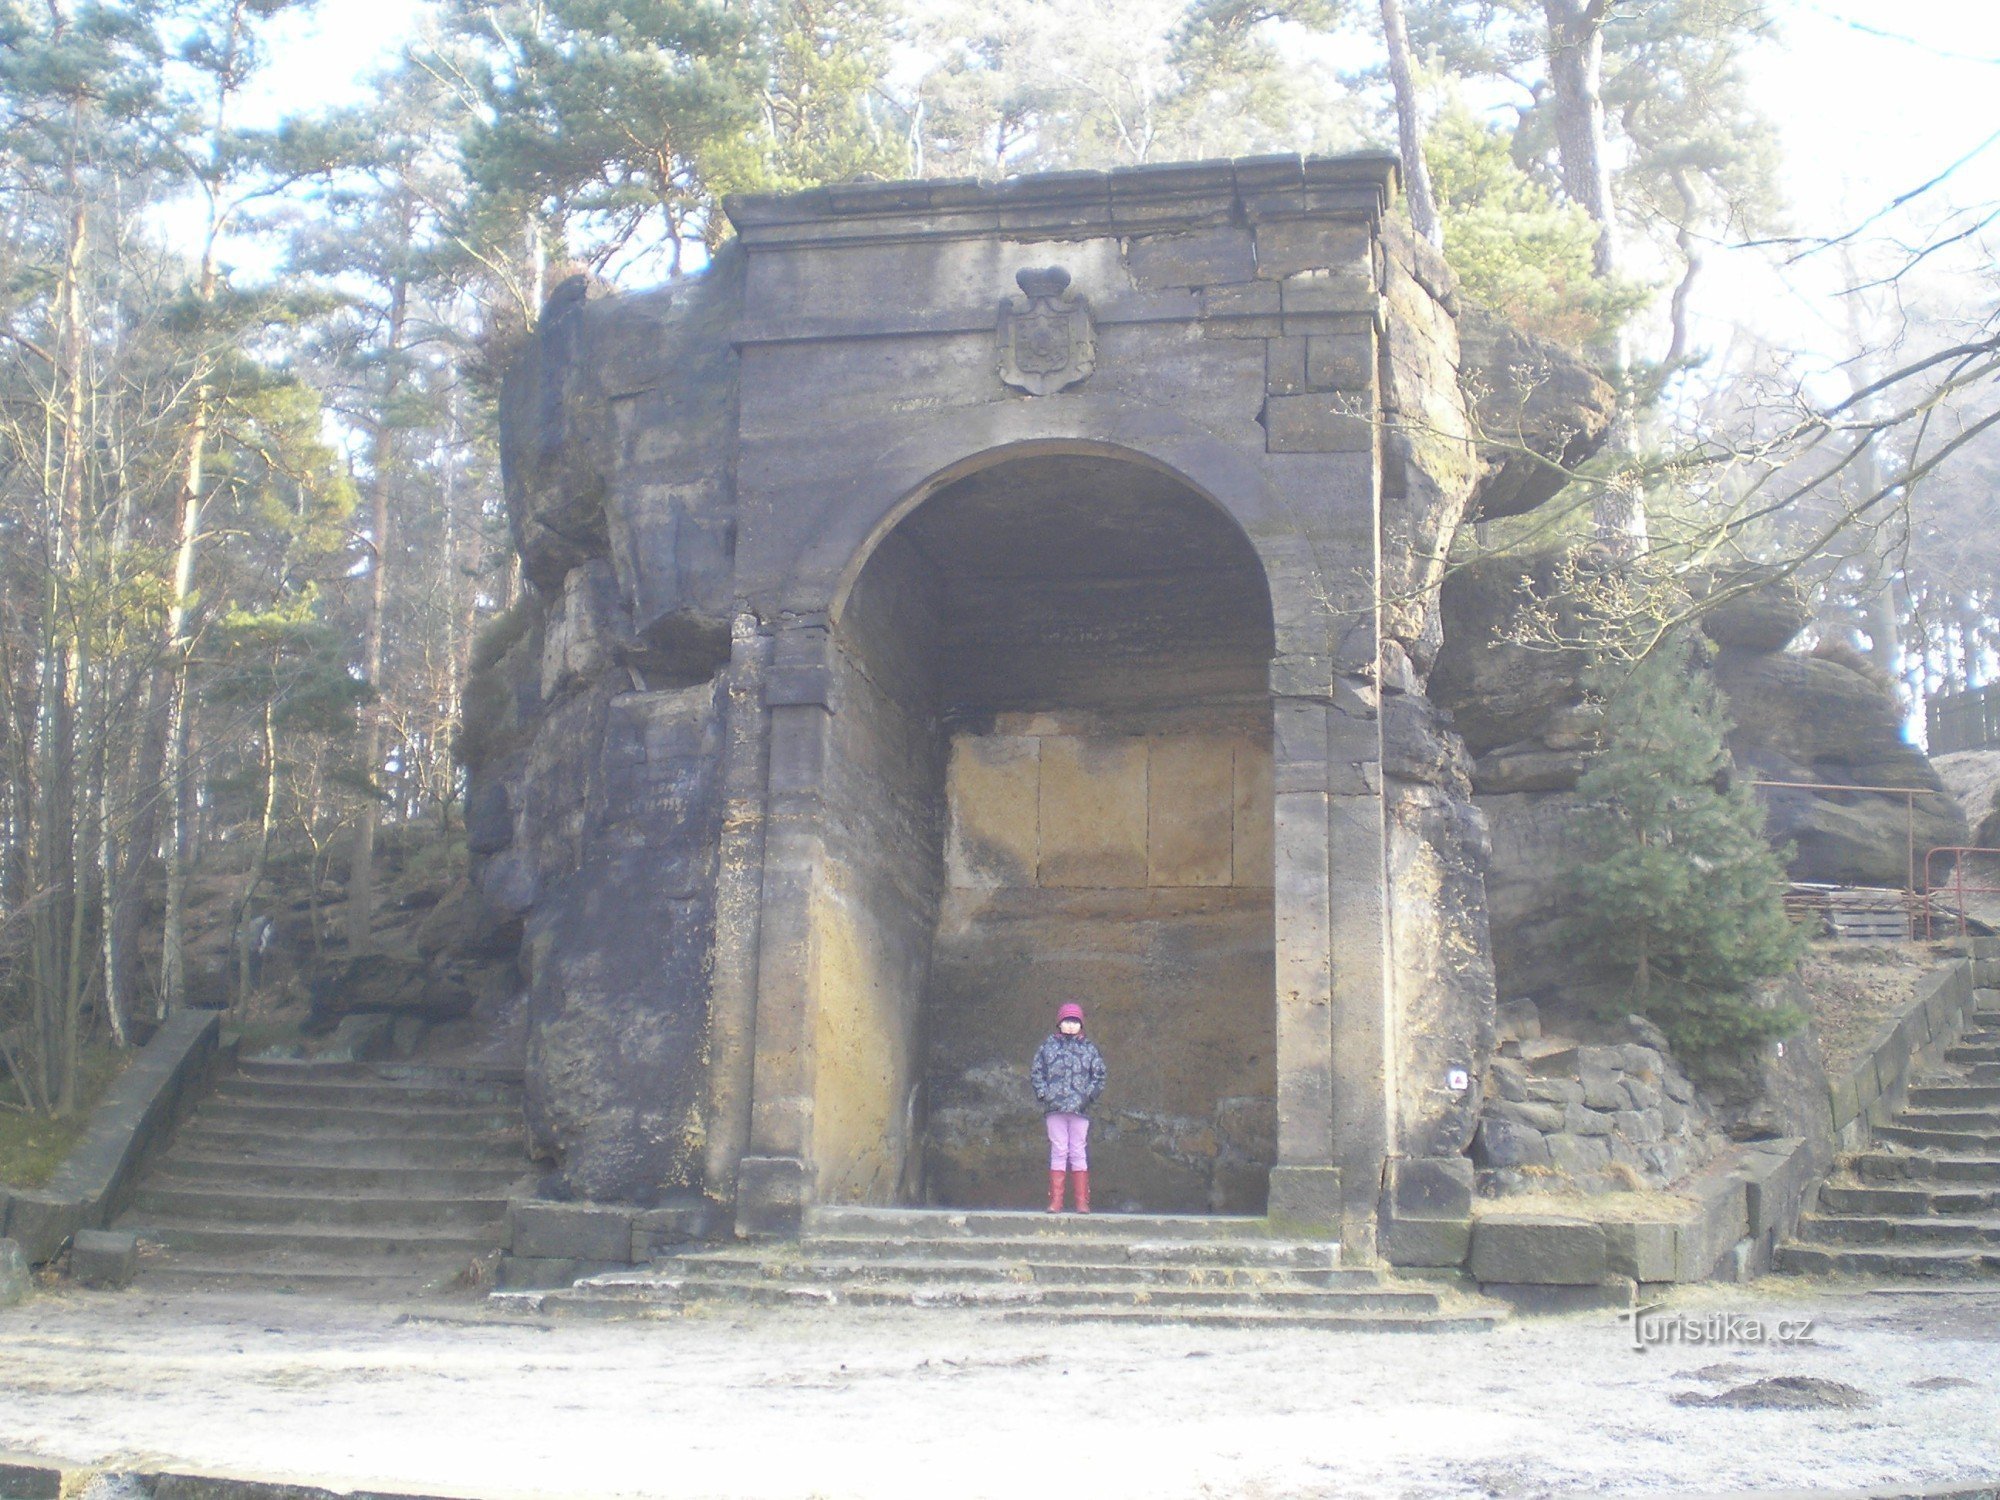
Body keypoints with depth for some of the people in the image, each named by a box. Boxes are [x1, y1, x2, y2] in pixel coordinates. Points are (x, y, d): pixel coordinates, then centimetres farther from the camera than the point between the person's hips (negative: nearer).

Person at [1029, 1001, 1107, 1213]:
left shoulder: (1090, 1048, 10)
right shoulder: (1048, 1046, 9)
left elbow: (1099, 1076, 10)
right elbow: (1036, 1073, 9)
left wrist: (1089, 1095, -2)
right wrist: (1043, 1093, -3)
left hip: (1080, 1108, 0)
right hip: (1054, 1108, 0)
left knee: (1078, 1152, 1)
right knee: (1058, 1151, 0)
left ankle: (1082, 1202, 3)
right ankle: (1055, 1201, 2)